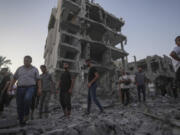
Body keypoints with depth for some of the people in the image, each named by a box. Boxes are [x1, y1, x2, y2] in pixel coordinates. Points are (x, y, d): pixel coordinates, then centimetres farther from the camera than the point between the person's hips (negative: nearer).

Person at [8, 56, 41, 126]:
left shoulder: (35, 69, 2)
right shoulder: (19, 69, 8)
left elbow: (38, 80, 0)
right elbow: (14, 78, 13)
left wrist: (39, 89, -10)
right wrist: (10, 87, 6)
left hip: (30, 88, -3)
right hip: (20, 88, 3)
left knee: (27, 99, -31)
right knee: (20, 105, 2)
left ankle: (26, 113, -5)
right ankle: (21, 121, 22)